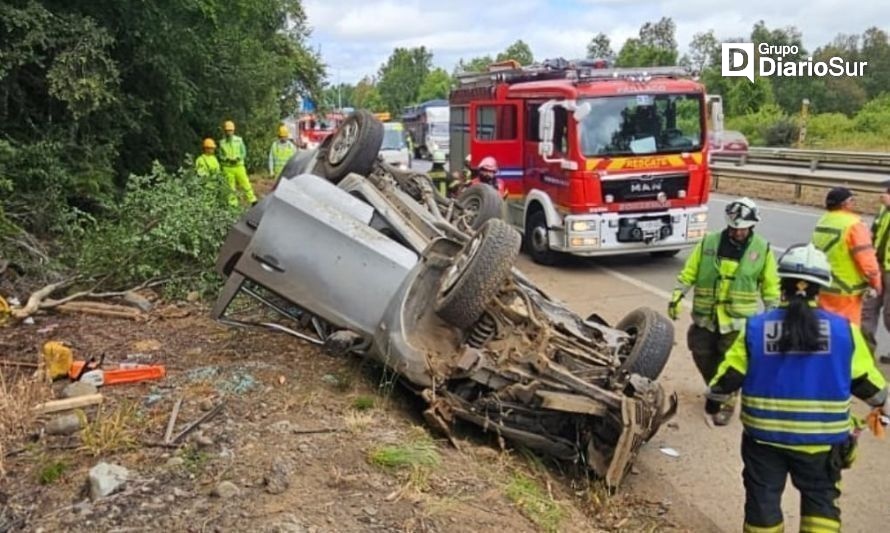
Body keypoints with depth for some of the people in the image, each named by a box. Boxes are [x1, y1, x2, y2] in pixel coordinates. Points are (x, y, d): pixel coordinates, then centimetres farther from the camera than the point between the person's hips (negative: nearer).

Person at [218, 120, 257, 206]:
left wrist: (238, 158, -15)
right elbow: (221, 156, 8)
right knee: (230, 187, 3)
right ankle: (233, 204, 10)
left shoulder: (239, 140, 1)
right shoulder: (222, 143, 4)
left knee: (245, 184, -2)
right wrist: (227, 159, -13)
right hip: (228, 168, 1)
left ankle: (253, 200, 6)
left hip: (239, 166, -1)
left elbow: (244, 153, 4)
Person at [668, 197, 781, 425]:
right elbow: (689, 273, 4)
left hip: (738, 321, -2)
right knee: (703, 356, 12)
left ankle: (726, 402, 19)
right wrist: (676, 296, -4)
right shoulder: (708, 243, -1)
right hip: (705, 316, 2)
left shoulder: (762, 249, -2)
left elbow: (770, 287, 5)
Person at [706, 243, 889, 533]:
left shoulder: (756, 327, -8)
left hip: (764, 435, 0)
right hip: (821, 438, 0)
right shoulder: (843, 330, -7)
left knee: (763, 499, 14)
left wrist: (714, 398, 15)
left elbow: (729, 375, -5)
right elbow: (865, 379, 3)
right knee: (820, 499, 18)